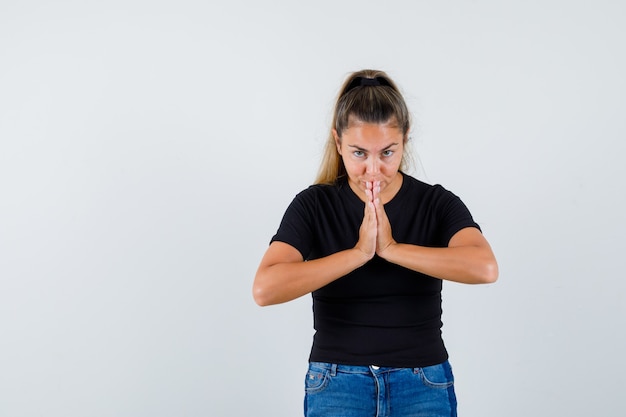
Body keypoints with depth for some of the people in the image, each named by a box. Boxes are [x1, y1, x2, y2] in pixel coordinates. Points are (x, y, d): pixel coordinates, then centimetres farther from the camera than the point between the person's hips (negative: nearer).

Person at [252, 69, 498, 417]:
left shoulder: (437, 204, -2)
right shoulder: (314, 205, -3)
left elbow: (485, 267, -23)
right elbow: (265, 288, -19)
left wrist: (392, 248, -22)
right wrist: (358, 252, -21)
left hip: (423, 388, 1)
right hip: (337, 388, 0)